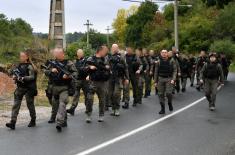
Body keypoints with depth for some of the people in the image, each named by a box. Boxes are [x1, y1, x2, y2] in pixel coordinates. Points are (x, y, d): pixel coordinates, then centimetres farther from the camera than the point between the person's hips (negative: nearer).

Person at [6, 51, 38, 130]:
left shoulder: (29, 67, -9)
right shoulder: (19, 65, 9)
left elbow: (32, 77, -18)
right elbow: (12, 72, 18)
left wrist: (23, 78, -28)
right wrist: (14, 75, -4)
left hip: (28, 88, -6)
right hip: (19, 88, 6)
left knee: (30, 105, 6)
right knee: (16, 104, -3)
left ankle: (33, 121, 24)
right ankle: (13, 122, -7)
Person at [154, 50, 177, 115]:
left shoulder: (171, 61, 0)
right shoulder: (158, 62, 6)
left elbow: (175, 70, -2)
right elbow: (156, 72, 9)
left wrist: (173, 79, -14)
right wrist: (155, 81, 7)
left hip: (169, 79, -2)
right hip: (160, 79, 3)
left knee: (168, 93, -15)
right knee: (161, 94, 3)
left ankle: (170, 103, 16)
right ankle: (162, 109, 12)